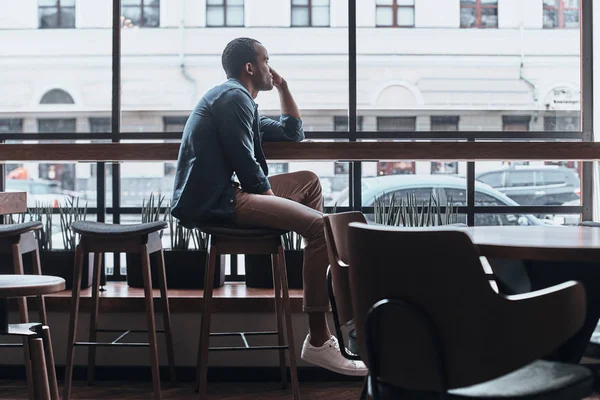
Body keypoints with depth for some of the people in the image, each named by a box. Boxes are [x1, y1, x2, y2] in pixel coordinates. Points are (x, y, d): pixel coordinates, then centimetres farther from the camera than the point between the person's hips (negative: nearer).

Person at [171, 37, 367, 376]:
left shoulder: (237, 100, 26)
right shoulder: (234, 97, -8)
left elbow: (293, 133, 33)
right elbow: (245, 165, -15)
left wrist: (283, 86, 28)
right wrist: (271, 195, 0)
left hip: (220, 195, 11)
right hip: (214, 204, -11)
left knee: (309, 183, 23)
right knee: (320, 226, -22)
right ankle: (318, 341, -23)